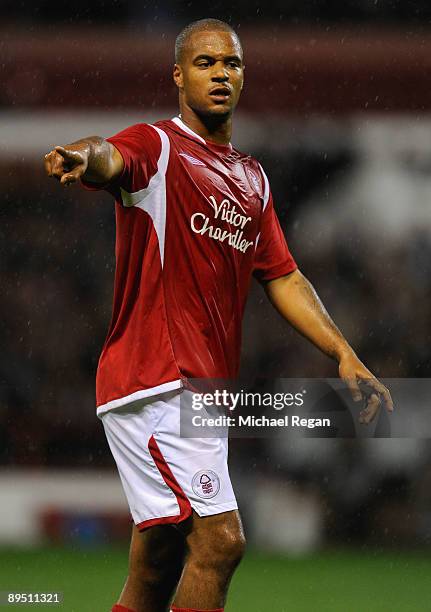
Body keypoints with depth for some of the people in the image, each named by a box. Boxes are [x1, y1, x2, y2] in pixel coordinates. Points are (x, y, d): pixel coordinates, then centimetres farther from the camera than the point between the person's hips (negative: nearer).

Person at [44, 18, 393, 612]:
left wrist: (344, 354, 10)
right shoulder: (157, 146, -4)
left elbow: (283, 276, 22)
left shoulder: (252, 178, 21)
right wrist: (84, 157, -52)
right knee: (219, 540, -18)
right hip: (154, 381, -8)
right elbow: (111, 158, -27)